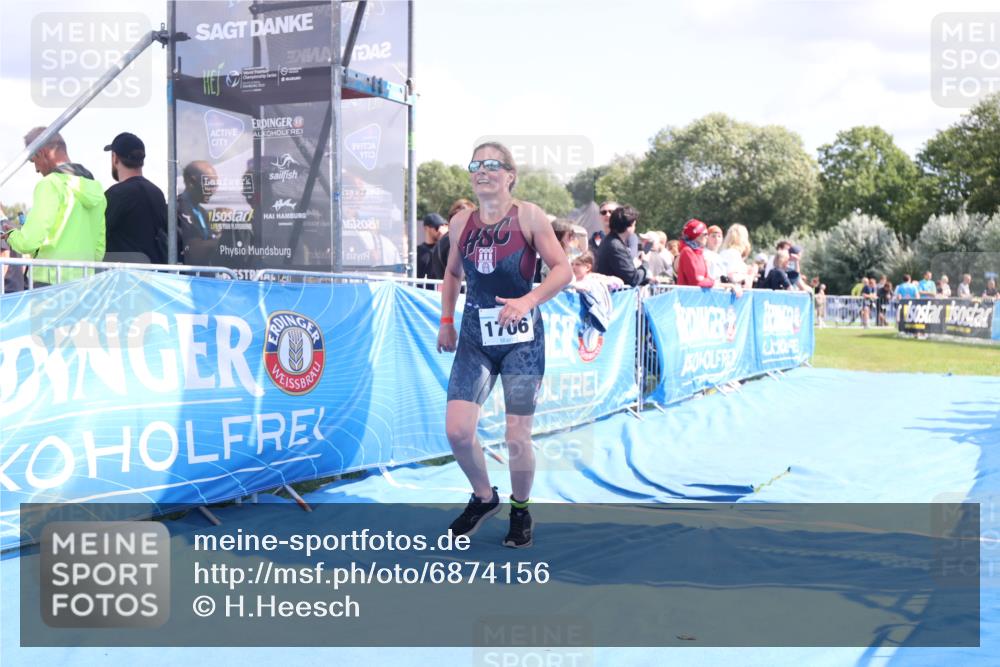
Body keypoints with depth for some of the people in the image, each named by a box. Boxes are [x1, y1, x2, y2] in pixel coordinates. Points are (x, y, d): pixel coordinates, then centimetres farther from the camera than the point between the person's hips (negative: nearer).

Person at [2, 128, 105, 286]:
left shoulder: (50, 184, -8)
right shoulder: (95, 188, 13)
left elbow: (29, 242, -14)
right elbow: (100, 247, 16)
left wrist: (11, 236, 6)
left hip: (50, 282, -7)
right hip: (85, 281, 7)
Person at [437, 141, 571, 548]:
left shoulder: (528, 216, -7)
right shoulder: (461, 222, 5)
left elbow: (563, 269, -10)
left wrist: (528, 301, -24)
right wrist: (446, 322, 15)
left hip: (521, 338, -3)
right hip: (475, 337, 4)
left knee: (517, 437, 0)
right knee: (457, 430, -6)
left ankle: (520, 510, 26)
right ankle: (484, 498, 22)